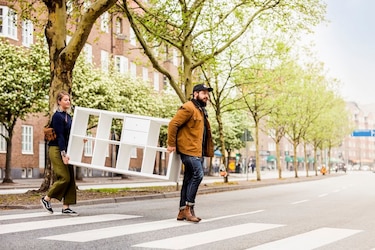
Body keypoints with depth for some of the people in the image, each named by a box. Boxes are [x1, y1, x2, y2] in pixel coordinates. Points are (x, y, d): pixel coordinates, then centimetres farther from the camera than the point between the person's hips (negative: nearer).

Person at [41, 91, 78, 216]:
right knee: (64, 177, -11)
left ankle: (66, 207, 8)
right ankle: (46, 198, 8)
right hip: (56, 149, -8)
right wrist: (63, 153, -23)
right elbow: (59, 135, -18)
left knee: (70, 178, 3)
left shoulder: (68, 116, 14)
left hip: (65, 149, 8)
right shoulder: (57, 116, -11)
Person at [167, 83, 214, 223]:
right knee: (197, 175, -19)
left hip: (198, 151, 10)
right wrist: (171, 143, -16)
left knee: (189, 180, 9)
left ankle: (183, 212, 13)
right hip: (189, 149, -10)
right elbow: (173, 124, -15)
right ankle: (189, 208, -14)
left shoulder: (201, 111, 23)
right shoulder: (188, 108, -8)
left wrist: (208, 151, 20)